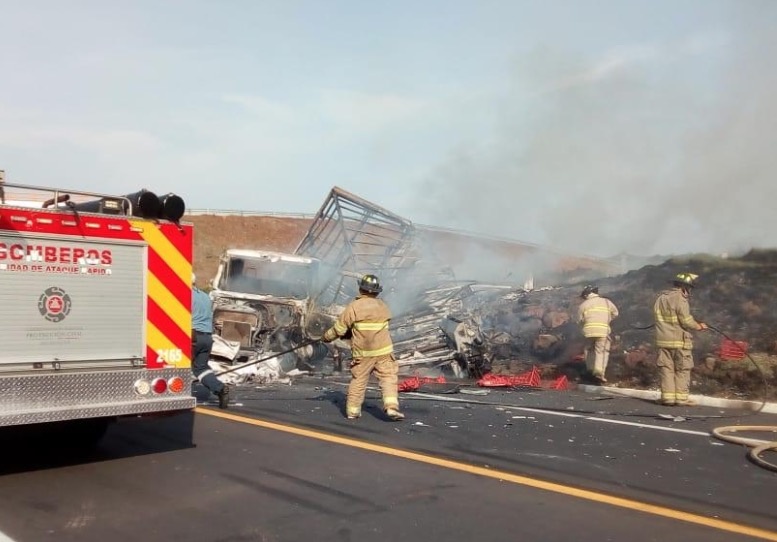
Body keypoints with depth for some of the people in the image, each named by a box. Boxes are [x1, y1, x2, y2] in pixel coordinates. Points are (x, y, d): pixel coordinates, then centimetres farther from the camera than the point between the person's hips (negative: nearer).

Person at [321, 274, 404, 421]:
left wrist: (326, 337, 16)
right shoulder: (383, 306, 6)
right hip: (383, 350, 1)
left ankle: (352, 410, 17)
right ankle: (391, 407, -15)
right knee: (388, 378, 1)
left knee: (358, 381, 11)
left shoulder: (354, 306, -6)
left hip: (362, 352, -1)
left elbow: (339, 328, -2)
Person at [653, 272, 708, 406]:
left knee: (666, 368, 7)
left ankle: (667, 396, 5)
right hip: (679, 340, -6)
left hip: (663, 340, 6)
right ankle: (681, 397, 3)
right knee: (682, 370, 3)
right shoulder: (680, 298, -12)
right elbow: (686, 320, -15)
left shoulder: (661, 298, 12)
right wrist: (698, 326, 2)